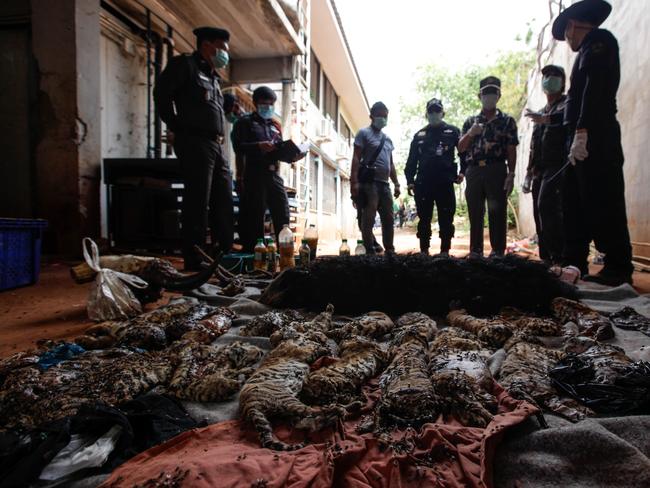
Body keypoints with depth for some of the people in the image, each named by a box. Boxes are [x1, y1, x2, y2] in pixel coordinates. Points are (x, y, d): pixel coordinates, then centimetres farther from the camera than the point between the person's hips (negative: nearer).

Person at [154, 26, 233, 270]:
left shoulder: (213, 77, 25)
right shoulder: (184, 64, 1)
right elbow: (161, 93, -9)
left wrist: (219, 137, 11)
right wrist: (177, 128, -5)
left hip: (216, 145, 9)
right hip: (195, 143, -8)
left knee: (224, 202, 8)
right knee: (197, 204, -9)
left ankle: (224, 255, 17)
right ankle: (194, 263, -2)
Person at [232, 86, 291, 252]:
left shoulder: (276, 124, 23)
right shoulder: (245, 122, 6)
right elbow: (238, 147, -7)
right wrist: (258, 146, -21)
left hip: (274, 174, 5)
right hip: (254, 175, -5)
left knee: (283, 215, 2)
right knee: (254, 216, -4)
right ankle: (252, 253, 2)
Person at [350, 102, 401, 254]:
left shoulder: (388, 139, 22)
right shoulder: (364, 133, 1)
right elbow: (356, 158, -8)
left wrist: (396, 184, 17)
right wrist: (354, 181, -18)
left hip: (384, 183, 7)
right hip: (369, 182, -7)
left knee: (388, 218, 8)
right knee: (368, 219, -9)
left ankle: (389, 249, 16)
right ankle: (370, 251, -7)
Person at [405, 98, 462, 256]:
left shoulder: (452, 132, 9)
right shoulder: (419, 135, 15)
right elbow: (412, 160, 13)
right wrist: (410, 180, 4)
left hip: (445, 182, -2)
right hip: (423, 183, 2)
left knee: (446, 219, 0)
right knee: (424, 219, 5)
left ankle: (445, 251, 6)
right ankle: (424, 251, 11)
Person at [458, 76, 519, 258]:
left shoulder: (507, 121, 8)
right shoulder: (471, 121, 16)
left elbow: (511, 150, 2)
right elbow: (460, 148, 10)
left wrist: (511, 175, -8)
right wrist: (470, 133, -8)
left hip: (497, 170, -2)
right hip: (474, 171, 3)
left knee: (497, 212, -5)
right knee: (475, 213, 4)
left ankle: (498, 252, 0)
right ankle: (475, 251, 11)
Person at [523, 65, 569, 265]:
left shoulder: (566, 103, 5)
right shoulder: (540, 113, 28)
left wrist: (546, 119, -40)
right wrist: (529, 173, 20)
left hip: (557, 165, -8)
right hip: (540, 170, 8)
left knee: (547, 206, -24)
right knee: (540, 213, 4)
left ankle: (558, 257, -24)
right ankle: (546, 259, 8)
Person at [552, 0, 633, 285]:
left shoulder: (598, 39, 0)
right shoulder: (590, 49, 27)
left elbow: (595, 87, -15)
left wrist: (581, 132, -23)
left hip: (594, 139, -10)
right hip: (585, 140, 10)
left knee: (602, 204, -10)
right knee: (575, 205, 8)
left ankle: (618, 269, -6)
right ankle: (574, 264, 13)